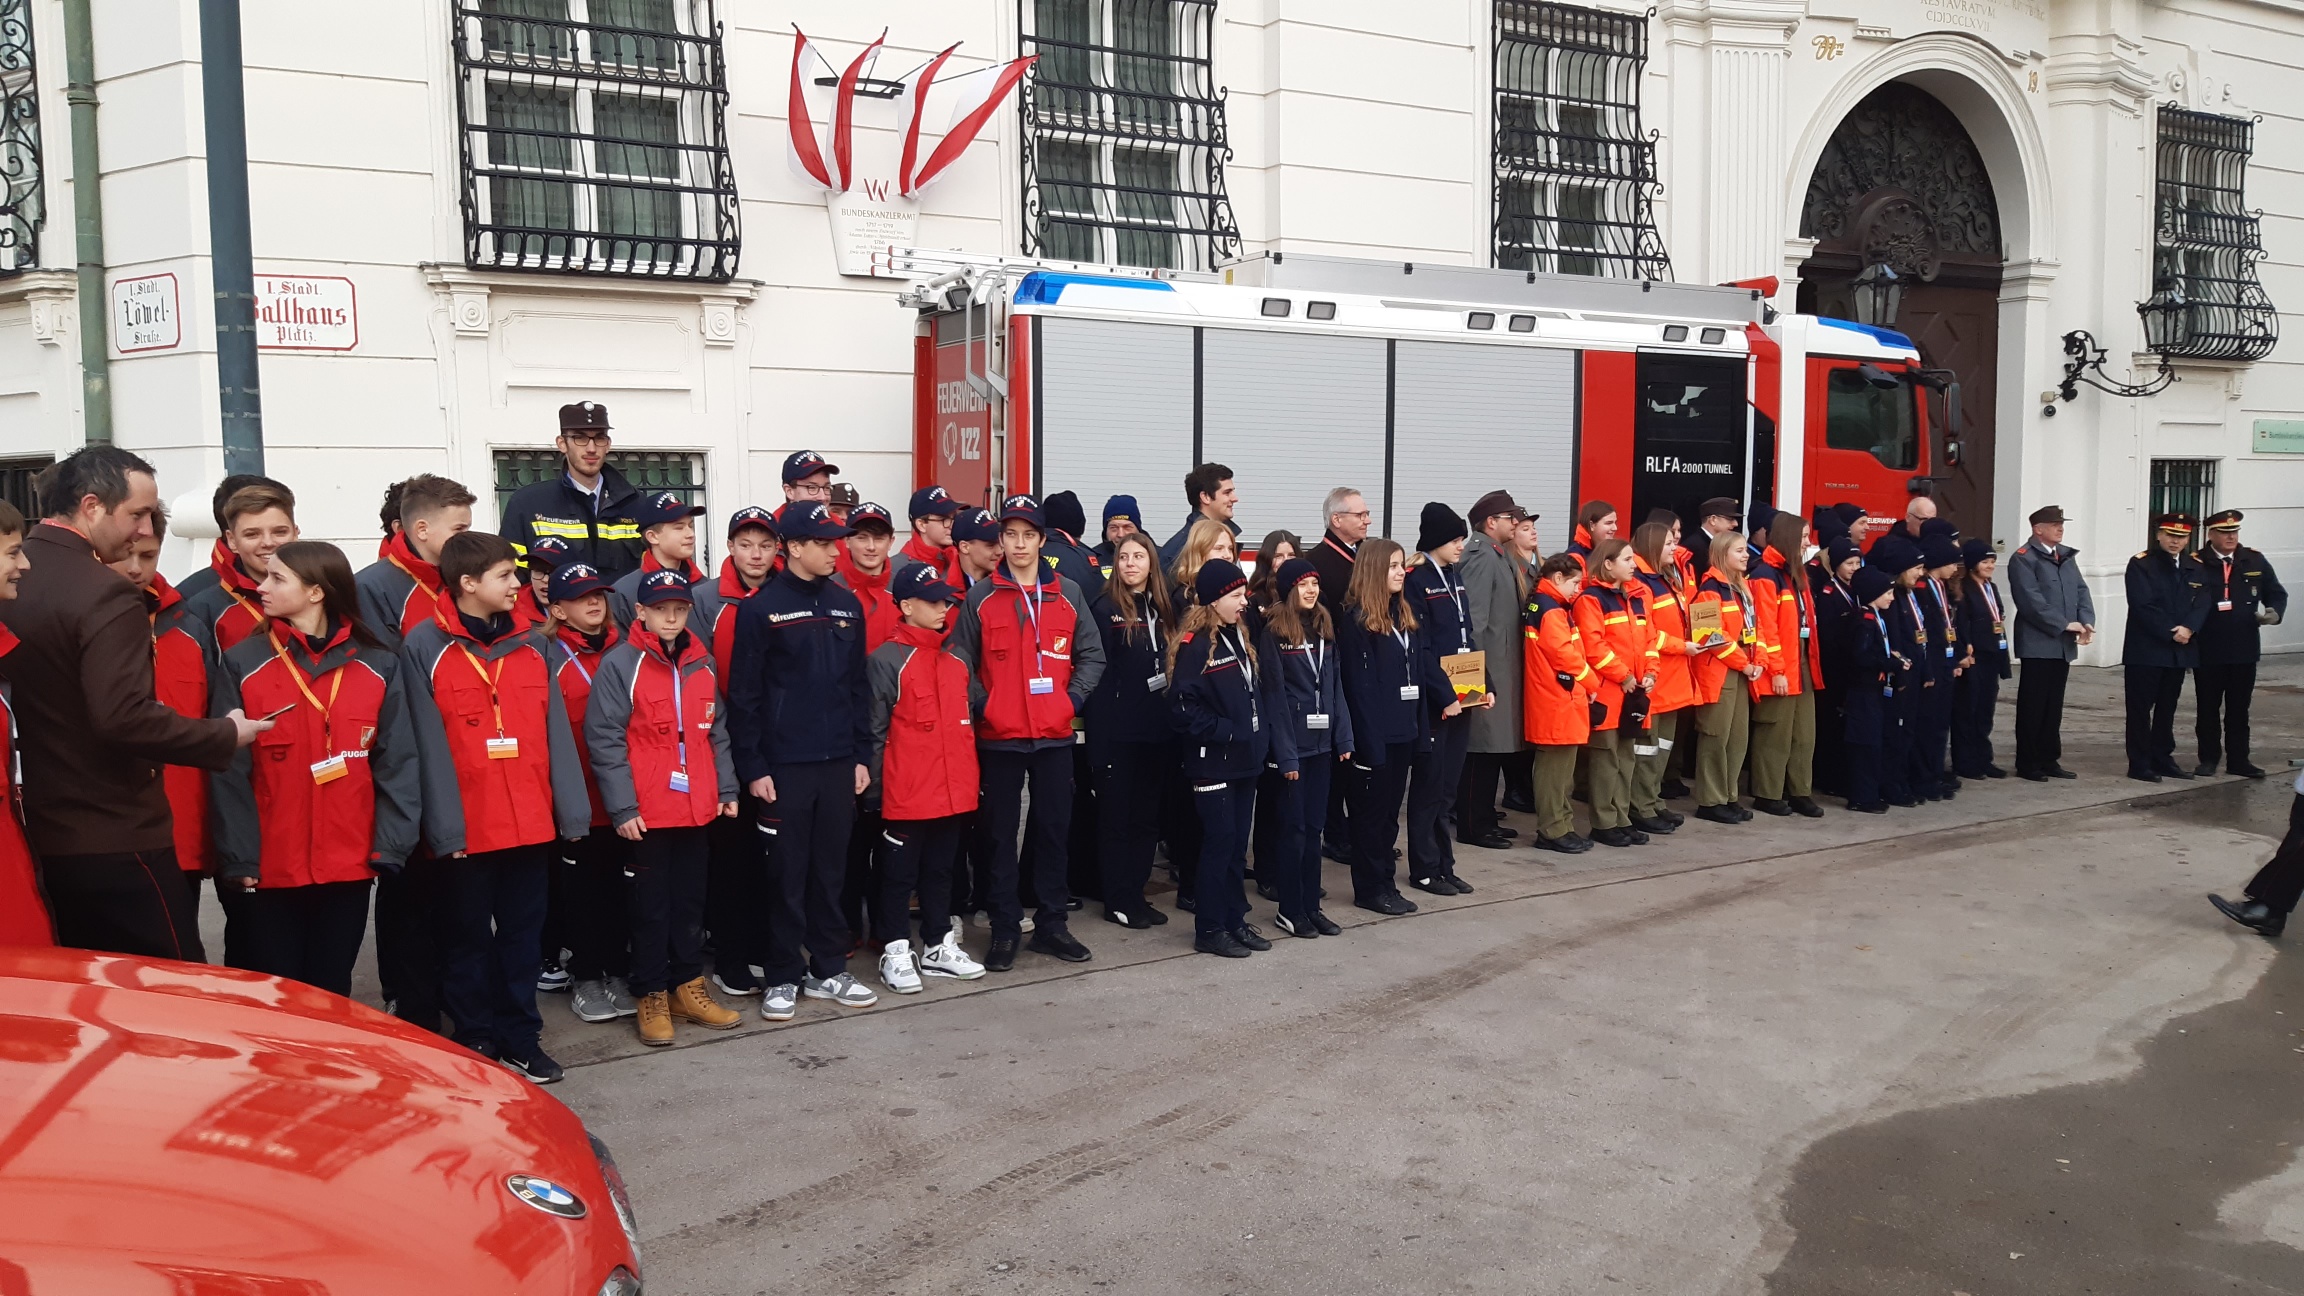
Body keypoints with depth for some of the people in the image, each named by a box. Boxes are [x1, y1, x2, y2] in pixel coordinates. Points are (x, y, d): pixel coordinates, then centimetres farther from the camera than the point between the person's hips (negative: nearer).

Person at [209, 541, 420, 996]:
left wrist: (389, 848, -7)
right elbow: (229, 772, -5)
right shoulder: (242, 664, -2)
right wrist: (238, 858, -11)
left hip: (349, 866, 1)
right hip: (267, 869, -1)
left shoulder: (378, 666, 1)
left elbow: (398, 764, 1)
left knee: (331, 993, 13)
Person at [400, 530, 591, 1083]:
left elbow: (556, 732, 5)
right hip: (468, 827, -4)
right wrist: (445, 825, -15)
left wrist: (573, 810, -1)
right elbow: (428, 745, -9)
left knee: (523, 933, 11)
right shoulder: (424, 647, -5)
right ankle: (476, 1040, 22)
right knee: (468, 938, 10)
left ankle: (520, 1037, 22)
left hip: (530, 823, 4)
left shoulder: (533, 645, 8)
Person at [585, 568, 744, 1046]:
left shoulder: (701, 664, 10)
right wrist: (622, 807, -15)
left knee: (691, 900, 12)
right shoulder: (620, 664, -8)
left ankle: (687, 985, 24)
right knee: (652, 904, 4)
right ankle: (651, 996, 15)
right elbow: (604, 739, -11)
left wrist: (727, 788, 10)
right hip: (646, 812, -5)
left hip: (696, 807, 5)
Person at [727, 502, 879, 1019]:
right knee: (787, 874, 3)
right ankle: (783, 977, 14)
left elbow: (858, 685, 12)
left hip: (838, 762, 4)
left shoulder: (847, 605, 9)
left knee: (831, 869, 11)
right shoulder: (761, 609, -6)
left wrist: (862, 754, 8)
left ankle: (829, 969, 22)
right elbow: (743, 695, -7)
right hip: (784, 764, -4)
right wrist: (752, 767, -9)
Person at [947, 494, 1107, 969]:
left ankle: (1052, 924, 18)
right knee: (1002, 832, 4)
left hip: (1055, 734, 2)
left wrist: (1072, 699, -3)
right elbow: (961, 660, 0)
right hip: (999, 735, -2)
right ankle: (1004, 929, 13)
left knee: (1055, 829, 7)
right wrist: (983, 706, -9)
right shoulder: (980, 597, 1)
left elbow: (1092, 655, 8)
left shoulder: (1068, 594, 7)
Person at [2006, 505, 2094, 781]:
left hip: (2063, 645, 7)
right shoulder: (2023, 559, -9)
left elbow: (2081, 590, 11)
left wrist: (2086, 621, -6)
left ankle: (2049, 760, 19)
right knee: (2032, 706, 0)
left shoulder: (2066, 556, 15)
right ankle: (2027, 764, 7)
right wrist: (2064, 624, -18)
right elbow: (2032, 600, -17)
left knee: (2054, 706, 12)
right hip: (2038, 644, -7)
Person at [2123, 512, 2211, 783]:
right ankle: (2139, 763, 2)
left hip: (2179, 650, 5)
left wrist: (2187, 628, -17)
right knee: (2141, 707, -2)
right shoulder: (2141, 564, -6)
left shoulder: (2196, 569, 12)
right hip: (2146, 650, -5)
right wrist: (2171, 633, -17)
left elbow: (2203, 604, 1)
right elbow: (2143, 606, -14)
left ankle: (2162, 758, 20)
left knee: (2167, 707, 12)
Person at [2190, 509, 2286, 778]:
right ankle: (2209, 758, 18)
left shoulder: (2255, 561, 6)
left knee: (2239, 708, 10)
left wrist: (2275, 612, -8)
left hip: (2244, 649, 3)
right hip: (2207, 652, -3)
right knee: (2207, 708, 7)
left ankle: (2238, 760, 18)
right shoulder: (2195, 564, -6)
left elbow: (2277, 593, 12)